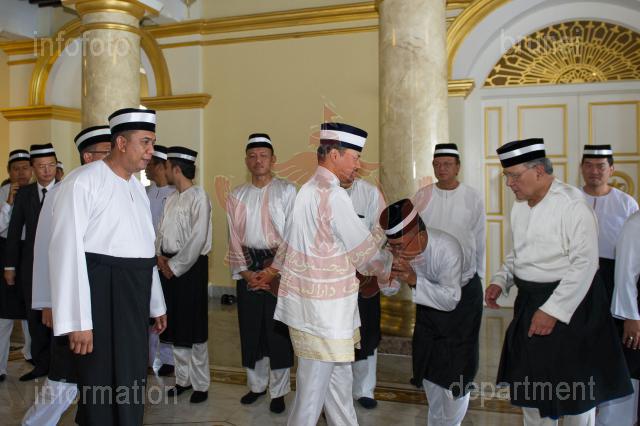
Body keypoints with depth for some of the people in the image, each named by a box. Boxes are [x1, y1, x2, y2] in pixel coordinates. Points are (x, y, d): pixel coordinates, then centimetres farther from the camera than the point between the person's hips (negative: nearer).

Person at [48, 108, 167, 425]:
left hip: (134, 297, 7)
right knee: (102, 389, 4)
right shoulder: (83, 182, -12)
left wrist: (156, 304, 18)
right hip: (98, 295, -7)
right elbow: (67, 251, -17)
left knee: (131, 382, 16)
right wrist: (77, 321, -20)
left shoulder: (137, 187, 12)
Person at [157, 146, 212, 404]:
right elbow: (162, 231, 14)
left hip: (191, 266, -8)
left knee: (194, 328, 1)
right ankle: (182, 379, 27)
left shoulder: (198, 197, -12)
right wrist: (161, 255, -4)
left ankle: (200, 384, 14)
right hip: (169, 266, 8)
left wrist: (176, 266, -15)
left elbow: (198, 238, -18)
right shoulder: (171, 199, 13)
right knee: (175, 326, 13)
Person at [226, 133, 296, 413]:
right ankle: (256, 384, 27)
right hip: (247, 270, 4)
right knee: (250, 329, 10)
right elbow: (234, 238, 7)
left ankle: (278, 391, 14)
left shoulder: (286, 191, -2)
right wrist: (245, 272, -4)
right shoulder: (237, 196, 9)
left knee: (278, 329, 1)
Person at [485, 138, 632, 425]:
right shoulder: (520, 208, 7)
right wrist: (500, 281, 1)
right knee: (530, 384, 17)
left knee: (573, 390, 6)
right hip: (529, 302, 7)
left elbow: (585, 263, -21)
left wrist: (553, 310, -22)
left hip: (569, 304, -7)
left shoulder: (572, 205, -17)